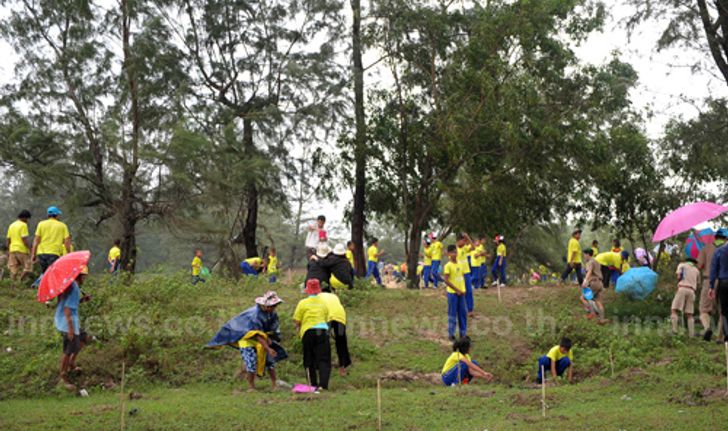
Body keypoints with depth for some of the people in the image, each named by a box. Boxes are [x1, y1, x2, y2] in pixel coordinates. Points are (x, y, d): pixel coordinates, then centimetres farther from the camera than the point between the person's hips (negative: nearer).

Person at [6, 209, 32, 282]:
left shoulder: (11, 225, 15)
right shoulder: (23, 225, -7)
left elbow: (8, 240, 17)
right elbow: (24, 239, -15)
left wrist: (8, 252, 23)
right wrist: (30, 249, -13)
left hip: (12, 250, 7)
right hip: (22, 250, -7)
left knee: (13, 271, 6)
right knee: (28, 268, -2)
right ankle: (19, 282, -15)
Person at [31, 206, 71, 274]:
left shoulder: (41, 224, 9)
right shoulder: (62, 225, 6)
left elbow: (36, 240, 6)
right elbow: (67, 241, 2)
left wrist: (33, 254, 9)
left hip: (41, 253, 3)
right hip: (54, 253, -3)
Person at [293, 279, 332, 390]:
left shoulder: (303, 303, 1)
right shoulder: (323, 303, 9)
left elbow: (296, 321, 0)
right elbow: (327, 319, 10)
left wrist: (299, 329, 18)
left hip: (308, 331, -1)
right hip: (323, 330, 1)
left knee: (309, 360, 11)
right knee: (323, 360, 0)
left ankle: (312, 384, 11)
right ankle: (323, 384, -13)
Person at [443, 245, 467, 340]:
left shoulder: (460, 265, 8)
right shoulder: (448, 266, -11)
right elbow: (446, 281, -15)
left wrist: (463, 289, 3)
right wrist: (457, 290, -14)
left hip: (461, 292, 6)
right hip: (452, 293, -6)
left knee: (463, 312, 8)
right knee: (452, 314, 0)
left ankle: (463, 333, 18)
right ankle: (451, 334, 10)